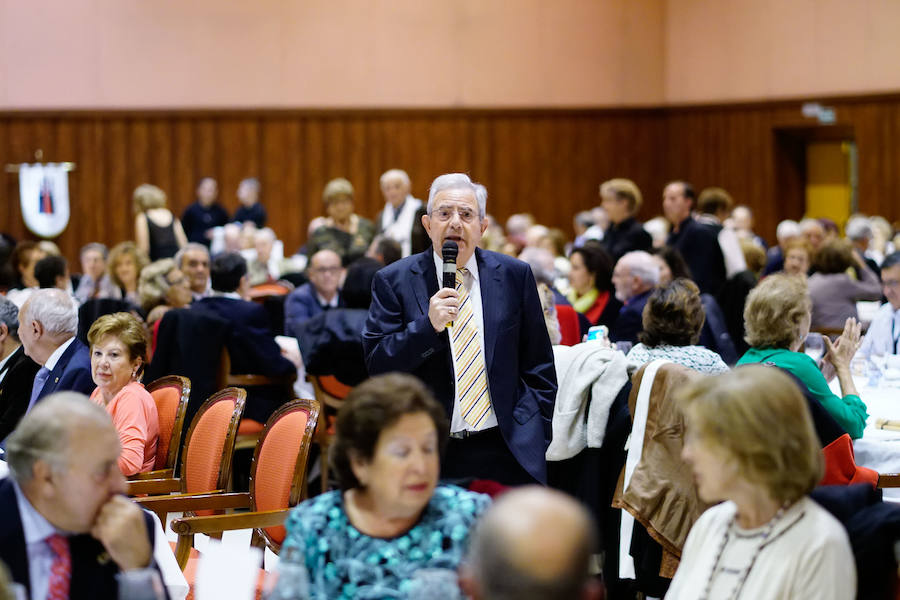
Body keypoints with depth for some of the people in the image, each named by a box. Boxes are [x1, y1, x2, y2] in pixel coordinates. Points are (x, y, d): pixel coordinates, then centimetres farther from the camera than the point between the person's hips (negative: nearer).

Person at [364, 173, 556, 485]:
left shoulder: (514, 275, 6)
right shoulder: (394, 281, 1)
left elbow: (538, 366, 11)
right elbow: (377, 365, -5)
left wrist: (533, 433, 3)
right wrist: (428, 325, -17)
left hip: (507, 452, 2)